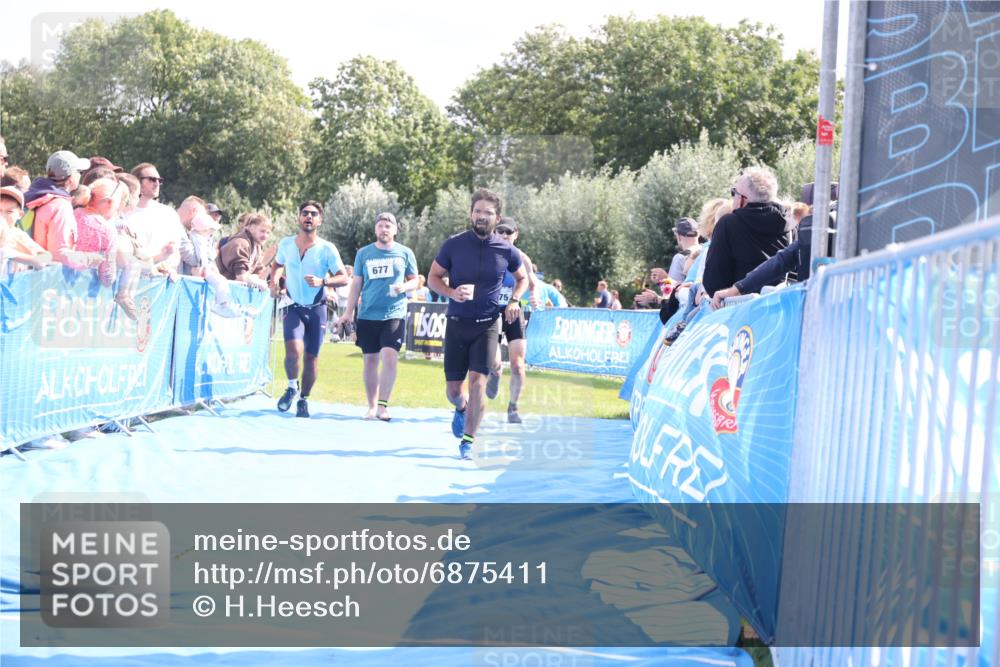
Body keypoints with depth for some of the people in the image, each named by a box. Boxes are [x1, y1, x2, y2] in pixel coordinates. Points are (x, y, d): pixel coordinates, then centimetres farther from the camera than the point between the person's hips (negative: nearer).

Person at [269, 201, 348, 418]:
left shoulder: (327, 249, -8)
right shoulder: (285, 244, 1)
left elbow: (343, 278, -8)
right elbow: (277, 264, 22)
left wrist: (322, 281, -25)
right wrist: (274, 282, 2)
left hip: (317, 309, 0)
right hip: (294, 308, 0)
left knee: (312, 356, 5)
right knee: (294, 350, -21)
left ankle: (303, 399, 25)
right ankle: (292, 388, 6)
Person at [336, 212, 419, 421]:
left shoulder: (405, 253, 5)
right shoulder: (364, 253, 8)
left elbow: (415, 280, 12)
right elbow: (356, 284, 11)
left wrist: (404, 287, -11)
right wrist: (348, 312, 6)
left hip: (394, 315, -2)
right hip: (367, 315, 2)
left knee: (389, 356, -16)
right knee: (370, 360, 5)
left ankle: (382, 404, -10)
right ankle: (372, 406, 15)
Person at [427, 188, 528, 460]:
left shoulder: (506, 250, -2)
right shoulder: (453, 245, -5)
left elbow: (523, 278, 16)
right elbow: (433, 277, 3)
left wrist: (514, 300, -3)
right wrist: (452, 293, -16)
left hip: (487, 325, -1)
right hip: (457, 324, 1)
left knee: (478, 381, -14)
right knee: (452, 389, 5)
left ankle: (467, 442, -3)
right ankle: (462, 408, 43)